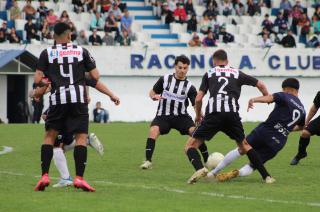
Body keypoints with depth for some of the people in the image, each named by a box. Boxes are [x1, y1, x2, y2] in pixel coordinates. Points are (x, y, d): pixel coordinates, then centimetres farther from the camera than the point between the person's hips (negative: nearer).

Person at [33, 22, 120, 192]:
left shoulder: (47, 53, 6)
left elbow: (37, 80, 1)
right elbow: (95, 77, 6)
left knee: (49, 136, 11)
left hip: (58, 99, 1)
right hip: (78, 98, -1)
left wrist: (44, 85, 23)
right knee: (81, 137, 0)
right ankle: (79, 178, -12)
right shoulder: (82, 51, 8)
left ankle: (44, 176, 2)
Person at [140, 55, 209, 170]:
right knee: (153, 130, -29)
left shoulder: (189, 86, -2)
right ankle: (148, 161, -25)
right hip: (163, 115, 0)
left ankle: (207, 160, -7)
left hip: (181, 116, 0)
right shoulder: (165, 79, 1)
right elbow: (152, 92, 12)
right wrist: (155, 96, -13)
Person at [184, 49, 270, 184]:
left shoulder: (209, 73, 19)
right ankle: (266, 176, 16)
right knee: (244, 145, 25)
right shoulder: (237, 73, 22)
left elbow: (198, 98, 13)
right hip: (232, 114, 2)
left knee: (190, 146, 6)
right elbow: (260, 85, 24)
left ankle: (199, 168, -25)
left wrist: (198, 115, 30)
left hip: (213, 113, -2)